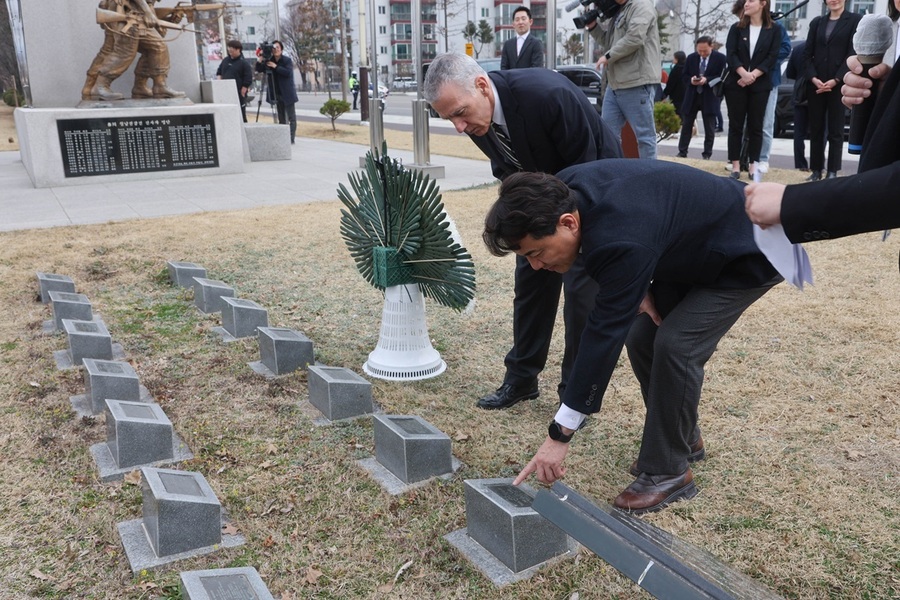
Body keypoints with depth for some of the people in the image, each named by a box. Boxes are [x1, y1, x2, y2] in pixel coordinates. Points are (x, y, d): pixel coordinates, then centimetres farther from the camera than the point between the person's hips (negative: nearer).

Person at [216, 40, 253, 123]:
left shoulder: (244, 63, -5)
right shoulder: (225, 60, 15)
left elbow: (248, 80, -10)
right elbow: (219, 72, 26)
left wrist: (242, 92, -14)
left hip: (239, 94, -6)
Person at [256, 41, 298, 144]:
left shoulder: (287, 60, -6)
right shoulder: (269, 60, 7)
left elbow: (288, 72, -20)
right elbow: (259, 69, 2)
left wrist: (276, 67, -20)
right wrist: (260, 59, -13)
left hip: (287, 94, -5)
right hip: (277, 94, 5)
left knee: (291, 117, -5)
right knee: (281, 118, 10)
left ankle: (291, 138, -6)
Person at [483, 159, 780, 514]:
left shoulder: (621, 239, -41)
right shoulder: (564, 191, -17)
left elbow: (604, 333, -39)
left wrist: (559, 435, -34)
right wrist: (638, 289, -11)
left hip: (746, 256, -8)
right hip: (693, 250, 8)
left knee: (675, 345, -20)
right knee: (641, 337, 0)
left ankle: (668, 473, -5)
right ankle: (682, 435, 21)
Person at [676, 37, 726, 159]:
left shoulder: (720, 58, -6)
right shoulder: (691, 58, 4)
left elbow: (722, 77, -9)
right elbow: (684, 76, 8)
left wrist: (707, 80, -23)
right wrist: (691, 80, -15)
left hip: (709, 98, -3)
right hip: (692, 96, 3)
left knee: (709, 128, 2)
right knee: (686, 125, 6)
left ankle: (707, 155, 9)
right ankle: (682, 152, 14)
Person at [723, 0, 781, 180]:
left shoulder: (773, 31, 5)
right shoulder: (736, 28, 7)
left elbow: (772, 57, -2)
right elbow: (731, 54, -3)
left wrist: (753, 75, -16)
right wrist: (743, 74, -18)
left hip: (760, 85, -1)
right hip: (736, 83, 1)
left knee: (755, 126, 1)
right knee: (735, 125, 0)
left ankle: (753, 165, 4)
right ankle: (735, 164, 4)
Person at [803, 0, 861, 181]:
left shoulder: (855, 20, 3)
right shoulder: (816, 22, 13)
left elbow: (853, 54, -4)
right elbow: (808, 53, 7)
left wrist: (835, 80, -14)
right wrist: (813, 78, -9)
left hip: (839, 84, -3)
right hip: (815, 84, 3)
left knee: (835, 130, 0)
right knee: (816, 129, 5)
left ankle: (832, 172, 3)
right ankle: (816, 170, 11)